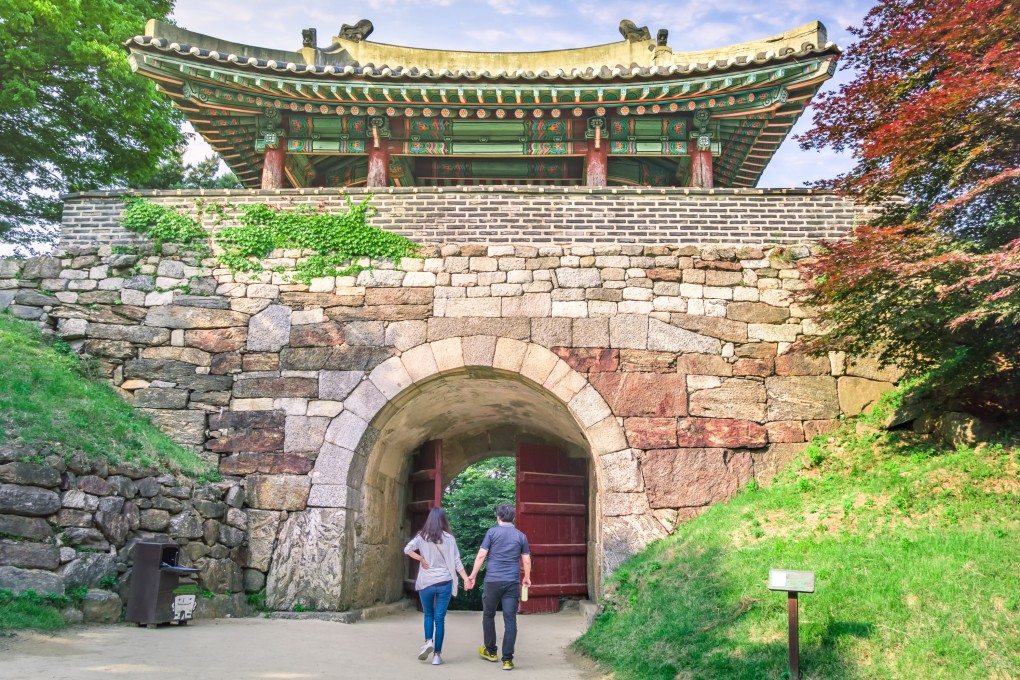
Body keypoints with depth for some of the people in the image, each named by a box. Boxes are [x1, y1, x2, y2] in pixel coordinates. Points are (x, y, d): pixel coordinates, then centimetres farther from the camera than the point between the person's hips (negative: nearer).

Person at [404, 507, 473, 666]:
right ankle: (437, 654, 6)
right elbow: (456, 562, -2)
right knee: (440, 618, 6)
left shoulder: (422, 537, -2)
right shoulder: (449, 538, -3)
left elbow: (407, 549, -14)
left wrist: (421, 559, -5)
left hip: (426, 582, 0)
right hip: (444, 582, 0)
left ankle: (428, 641, -1)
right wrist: (466, 579, 4)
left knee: (428, 614, 20)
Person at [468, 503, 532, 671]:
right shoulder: (521, 536, 7)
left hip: (493, 581, -1)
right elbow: (526, 561, 8)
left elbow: (481, 555, -4)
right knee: (510, 620, 0)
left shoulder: (492, 532, 0)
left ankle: (490, 651, 28)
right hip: (512, 583, 1)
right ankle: (507, 659, -3)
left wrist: (473, 574, 6)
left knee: (488, 615, 18)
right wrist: (527, 578, 23)